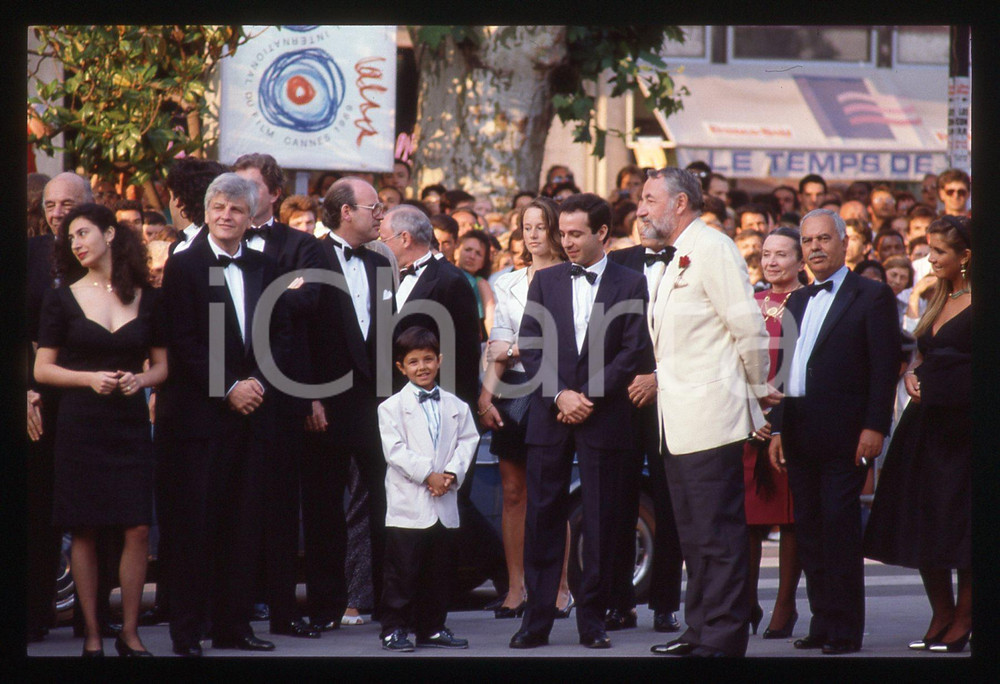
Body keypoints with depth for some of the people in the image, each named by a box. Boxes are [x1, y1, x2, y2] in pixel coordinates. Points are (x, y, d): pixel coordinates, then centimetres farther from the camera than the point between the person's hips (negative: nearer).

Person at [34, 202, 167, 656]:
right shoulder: (62, 299, 3)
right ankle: (91, 633, 8)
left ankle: (129, 632, 5)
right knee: (84, 532, 0)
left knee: (138, 529, -5)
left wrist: (140, 380, -8)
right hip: (81, 426, -1)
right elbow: (43, 369, 2)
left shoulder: (145, 299, 8)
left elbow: (162, 365, 13)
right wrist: (90, 379, -12)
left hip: (131, 424, 1)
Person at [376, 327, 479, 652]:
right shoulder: (392, 407, -2)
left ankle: (431, 627, 19)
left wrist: (452, 473, -11)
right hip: (408, 503, -4)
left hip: (444, 504, 4)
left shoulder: (456, 406, 10)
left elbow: (467, 441, 6)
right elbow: (395, 450, -10)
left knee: (439, 572, 10)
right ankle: (393, 628, 1)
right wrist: (428, 475, -16)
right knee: (402, 570, -4)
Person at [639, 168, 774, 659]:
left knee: (718, 533, -8)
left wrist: (758, 388, -4)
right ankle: (699, 630, 19)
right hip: (681, 424, 10)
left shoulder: (712, 249, -11)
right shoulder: (679, 259, 19)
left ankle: (723, 637, -6)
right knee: (694, 536, 13)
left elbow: (749, 327, -14)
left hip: (711, 418, -10)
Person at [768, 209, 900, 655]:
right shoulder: (797, 302, 19)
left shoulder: (872, 297, -2)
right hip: (800, 432, 7)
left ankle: (844, 630, -5)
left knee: (840, 529, -8)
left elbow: (885, 367, -8)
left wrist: (874, 428, -15)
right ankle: (822, 623, 13)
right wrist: (778, 428, 13)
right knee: (808, 530, 7)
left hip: (843, 434, -7)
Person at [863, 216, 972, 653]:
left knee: (961, 526, -3)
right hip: (926, 421, 8)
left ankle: (962, 622, 5)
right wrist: (912, 375, 4)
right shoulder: (938, 301, 15)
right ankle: (941, 617, 18)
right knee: (923, 523, 8)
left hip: (964, 425, -8)